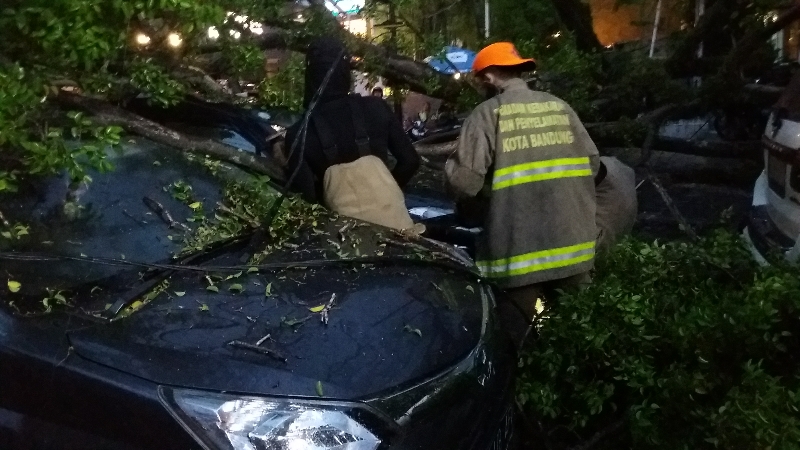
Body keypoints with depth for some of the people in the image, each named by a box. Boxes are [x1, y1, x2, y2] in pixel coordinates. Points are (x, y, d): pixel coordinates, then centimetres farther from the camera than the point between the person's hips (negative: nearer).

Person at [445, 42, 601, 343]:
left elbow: (463, 180, -14)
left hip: (521, 248, -5)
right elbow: (593, 163, 10)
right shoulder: (560, 107, 8)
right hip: (574, 241, 6)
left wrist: (472, 208, 7)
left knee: (513, 331, 6)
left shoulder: (488, 113, -7)